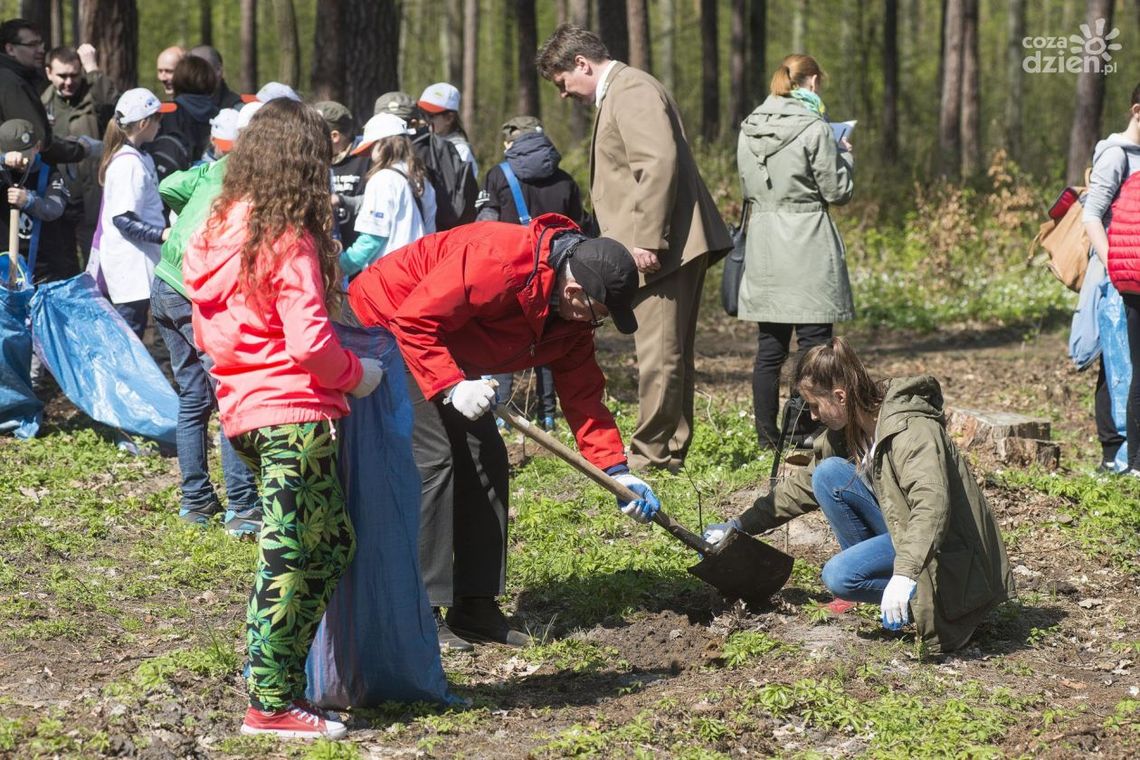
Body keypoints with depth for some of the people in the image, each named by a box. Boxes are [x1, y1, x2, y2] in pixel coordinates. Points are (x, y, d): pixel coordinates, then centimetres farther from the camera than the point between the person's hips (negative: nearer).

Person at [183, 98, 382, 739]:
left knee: (332, 544, 15)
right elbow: (311, 343, -21)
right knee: (291, 559, -3)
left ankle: (287, 681, 15)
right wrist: (358, 374, -4)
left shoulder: (220, 233, 11)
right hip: (296, 414, -8)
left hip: (245, 412, 8)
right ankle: (272, 703, 0)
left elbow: (207, 334, 17)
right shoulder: (290, 245, -14)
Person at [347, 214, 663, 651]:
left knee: (485, 459, 4)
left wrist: (616, 470, -7)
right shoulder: (498, 260, -34)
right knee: (430, 456, -17)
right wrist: (451, 386, -35)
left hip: (444, 351, 9)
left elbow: (582, 393, 0)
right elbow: (415, 321, -31)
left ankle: (475, 607, 10)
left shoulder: (572, 318, -6)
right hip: (383, 326, -9)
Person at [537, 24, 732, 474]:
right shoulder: (618, 93, 22)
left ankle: (649, 458, -3)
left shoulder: (631, 90, -11)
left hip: (663, 249, -11)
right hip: (667, 248, 11)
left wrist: (646, 240, -24)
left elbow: (659, 162, -22)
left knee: (659, 356, -6)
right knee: (670, 355, 14)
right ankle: (671, 452, 20)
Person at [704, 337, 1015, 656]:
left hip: (946, 547, -9)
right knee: (830, 474, -4)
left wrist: (904, 573, -52)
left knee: (839, 576, -25)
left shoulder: (911, 429, -25)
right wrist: (740, 526, 14)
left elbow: (931, 504, -40)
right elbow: (804, 484, 15)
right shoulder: (848, 430, 3)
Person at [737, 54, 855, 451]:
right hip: (807, 244, -6)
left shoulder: (749, 129, 6)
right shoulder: (814, 129, -12)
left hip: (763, 243, 6)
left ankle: (767, 436, 13)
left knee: (769, 346, 10)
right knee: (813, 343, 0)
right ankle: (804, 433, -1)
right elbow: (838, 191, -8)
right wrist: (844, 156, 8)